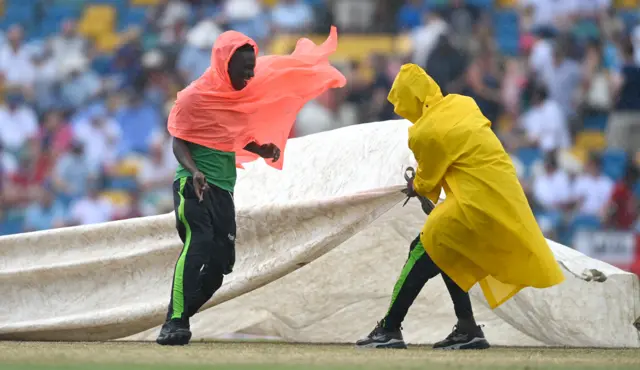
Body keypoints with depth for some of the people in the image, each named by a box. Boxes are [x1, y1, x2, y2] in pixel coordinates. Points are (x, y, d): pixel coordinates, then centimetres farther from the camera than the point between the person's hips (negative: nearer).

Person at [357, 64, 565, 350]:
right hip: (504, 195, 8)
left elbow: (428, 182, 3)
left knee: (424, 253, 0)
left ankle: (389, 329, 1)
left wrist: (416, 188, 27)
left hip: (478, 203, -8)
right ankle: (468, 329, 16)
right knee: (445, 254, 19)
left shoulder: (425, 133, -12)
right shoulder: (462, 105, 9)